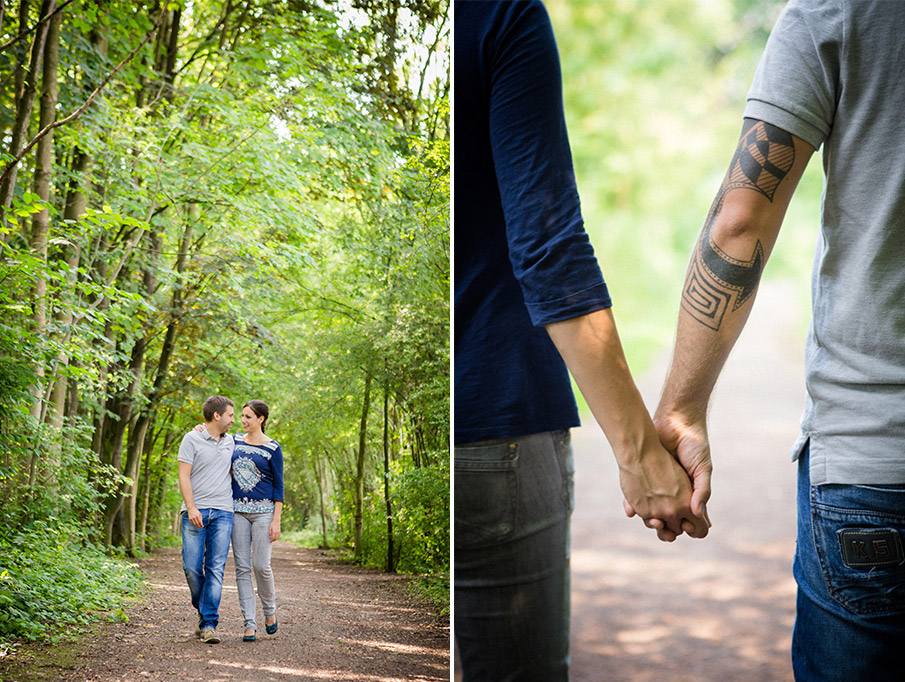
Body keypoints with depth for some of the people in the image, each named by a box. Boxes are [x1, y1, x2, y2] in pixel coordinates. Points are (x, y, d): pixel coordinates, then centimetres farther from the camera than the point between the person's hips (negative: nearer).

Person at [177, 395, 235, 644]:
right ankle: (204, 609, 20)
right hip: (195, 512, -3)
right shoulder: (192, 439, 0)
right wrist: (191, 508, -16)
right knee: (192, 567, -6)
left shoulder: (229, 442, 15)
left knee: (216, 568, -6)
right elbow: (183, 476, -6)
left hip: (222, 513, 3)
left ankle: (209, 624, -6)